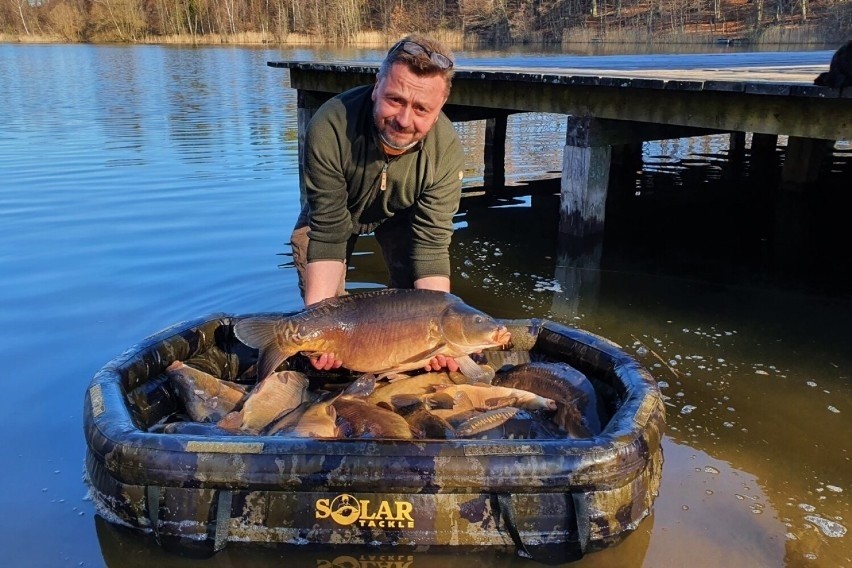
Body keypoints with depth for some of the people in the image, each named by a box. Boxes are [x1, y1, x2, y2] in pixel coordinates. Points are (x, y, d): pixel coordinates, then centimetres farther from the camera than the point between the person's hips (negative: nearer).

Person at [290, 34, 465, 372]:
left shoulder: (446, 149, -36)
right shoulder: (329, 128, -40)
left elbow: (431, 245, -32)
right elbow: (329, 233, -35)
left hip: (401, 215, 1)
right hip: (332, 212, 0)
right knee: (322, 311, -11)